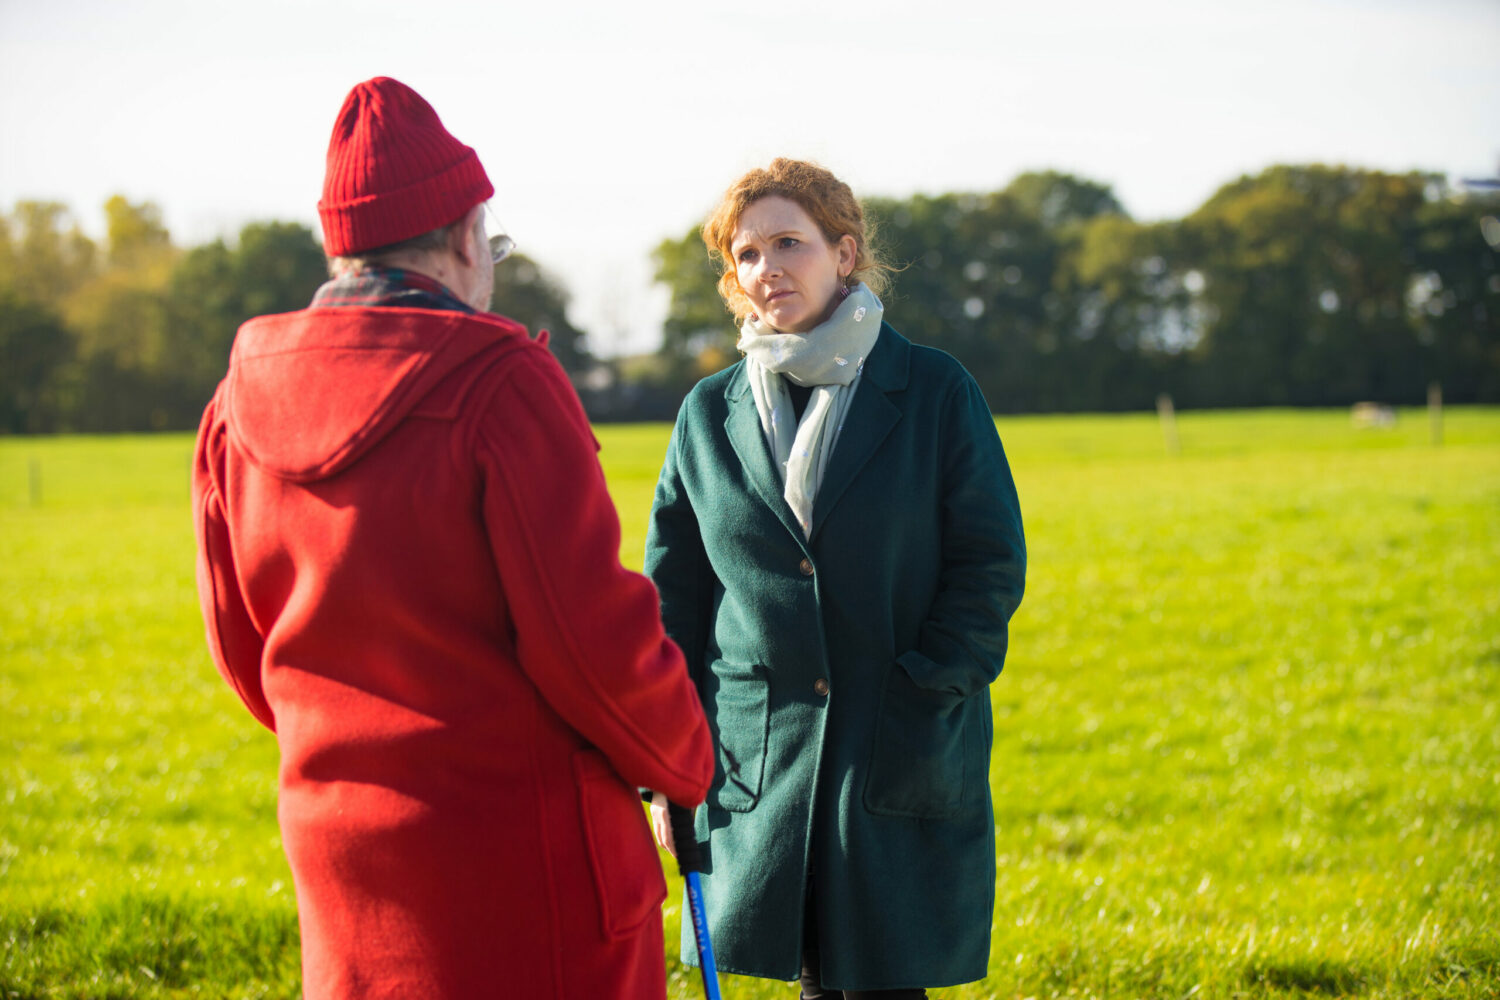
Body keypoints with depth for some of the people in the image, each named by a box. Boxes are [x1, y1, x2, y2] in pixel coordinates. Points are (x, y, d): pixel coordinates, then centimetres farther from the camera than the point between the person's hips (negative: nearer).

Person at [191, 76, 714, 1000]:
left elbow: (244, 645, 13)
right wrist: (684, 765, 1)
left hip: (338, 833, 6)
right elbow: (593, 631, -16)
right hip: (524, 850, -6)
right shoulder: (498, 382, -15)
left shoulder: (242, 403, 5)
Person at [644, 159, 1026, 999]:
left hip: (902, 761, -2)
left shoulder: (937, 392, 0)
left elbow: (991, 567, -2)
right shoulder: (710, 412, 8)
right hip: (761, 761, 2)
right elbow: (673, 598, 10)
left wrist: (924, 697, -11)